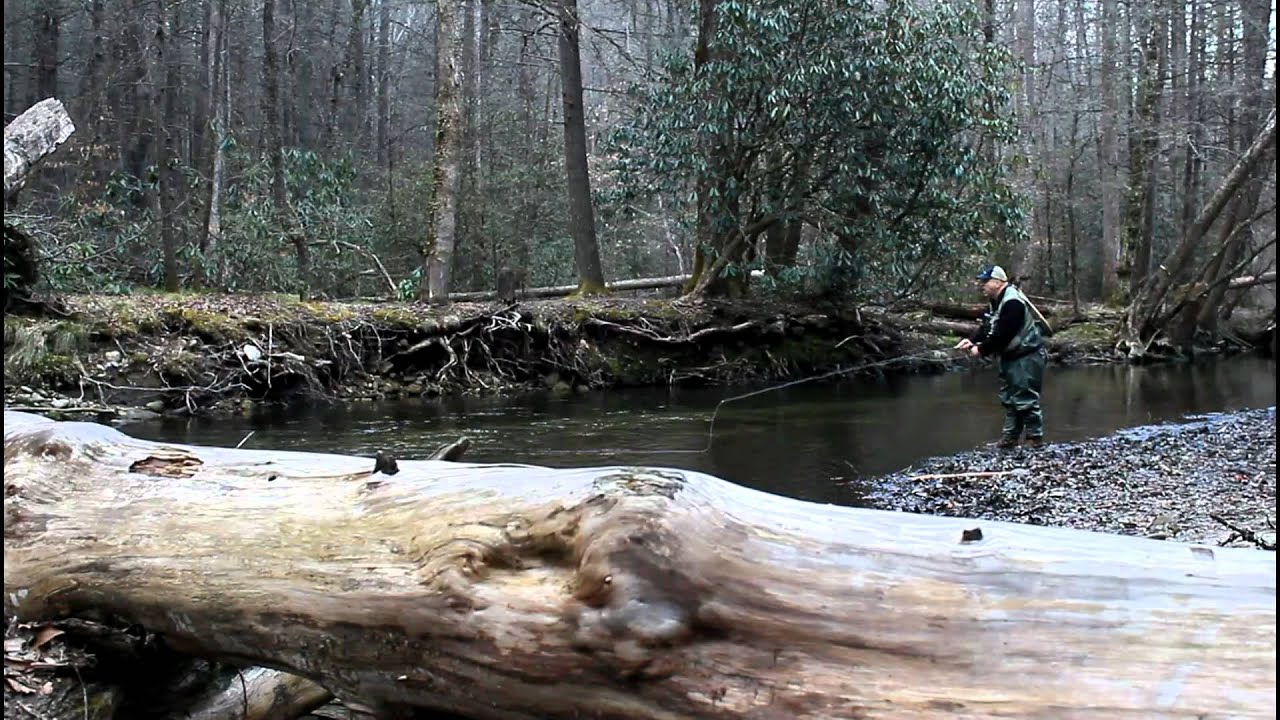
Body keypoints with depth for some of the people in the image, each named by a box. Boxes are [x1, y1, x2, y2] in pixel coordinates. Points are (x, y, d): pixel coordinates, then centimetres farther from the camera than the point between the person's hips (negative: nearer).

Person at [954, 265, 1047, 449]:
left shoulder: (1013, 302, -25)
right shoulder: (998, 300, 9)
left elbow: (1001, 334, -27)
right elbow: (988, 327, 9)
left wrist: (982, 350, -18)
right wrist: (972, 340, -6)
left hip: (1027, 357, -11)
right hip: (1011, 356, 11)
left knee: (1025, 399, -8)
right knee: (1008, 397, 14)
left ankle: (1035, 438, 2)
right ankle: (1010, 436, 22)